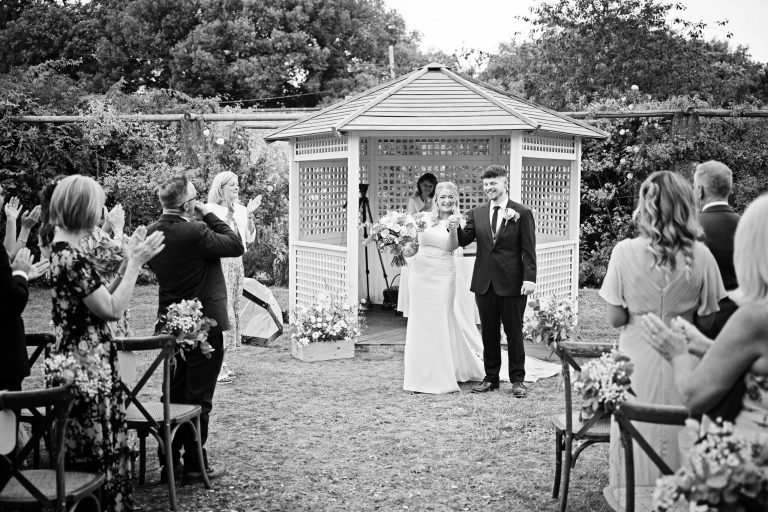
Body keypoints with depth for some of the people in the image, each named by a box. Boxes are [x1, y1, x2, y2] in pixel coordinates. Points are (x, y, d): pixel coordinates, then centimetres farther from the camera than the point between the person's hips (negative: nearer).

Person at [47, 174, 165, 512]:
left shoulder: (61, 250, 10)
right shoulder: (71, 257, -20)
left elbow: (100, 298, 12)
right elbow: (113, 309, -19)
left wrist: (130, 261, 8)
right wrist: (135, 263, -12)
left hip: (81, 366, 10)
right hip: (88, 370, -10)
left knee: (86, 452, 17)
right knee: (100, 452, 1)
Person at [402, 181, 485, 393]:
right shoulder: (425, 219, 6)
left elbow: (452, 246, -16)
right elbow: (414, 246, 12)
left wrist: (453, 227, -32)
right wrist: (408, 249, -9)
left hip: (442, 276, -3)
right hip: (420, 274, 3)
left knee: (441, 322, -1)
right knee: (419, 322, 7)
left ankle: (442, 378, 10)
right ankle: (421, 376, 18)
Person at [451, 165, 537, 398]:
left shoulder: (522, 213, -3)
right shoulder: (476, 213, 8)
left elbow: (529, 250, -6)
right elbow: (464, 241, 3)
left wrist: (529, 278, -14)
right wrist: (456, 229, -18)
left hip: (511, 283, -3)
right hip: (484, 282, 4)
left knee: (514, 333, 6)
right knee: (489, 333, 11)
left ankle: (517, 380, 16)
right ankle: (491, 378, 21)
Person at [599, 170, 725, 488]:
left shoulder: (625, 252, -11)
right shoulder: (700, 256, -9)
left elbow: (615, 319, -8)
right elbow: (705, 320, -2)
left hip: (637, 359, 0)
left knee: (637, 450, 11)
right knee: (676, 446, 14)